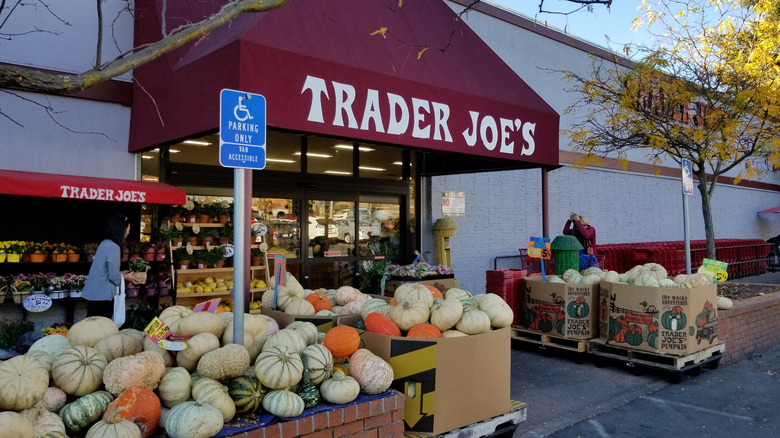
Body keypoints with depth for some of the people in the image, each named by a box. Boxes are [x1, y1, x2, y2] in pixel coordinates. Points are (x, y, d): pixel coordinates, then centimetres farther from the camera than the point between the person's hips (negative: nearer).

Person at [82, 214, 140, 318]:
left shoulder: (105, 243, 11)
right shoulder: (113, 247, -17)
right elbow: (113, 276, -18)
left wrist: (121, 273, 16)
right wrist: (125, 277, 0)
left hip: (94, 293, 9)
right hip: (102, 295, -9)